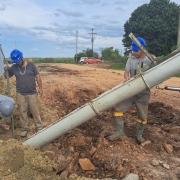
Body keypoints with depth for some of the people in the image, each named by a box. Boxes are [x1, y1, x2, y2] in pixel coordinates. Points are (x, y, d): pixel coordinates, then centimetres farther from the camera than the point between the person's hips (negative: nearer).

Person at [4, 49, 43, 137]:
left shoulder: (31, 65, -5)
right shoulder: (14, 67, 1)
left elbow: (37, 76, 0)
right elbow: (6, 76, 11)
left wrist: (40, 88, -2)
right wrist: (5, 70, -10)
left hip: (32, 93, -2)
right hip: (20, 94, 2)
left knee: (35, 111, 7)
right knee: (22, 112, 9)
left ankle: (39, 127, 20)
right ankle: (24, 128, 23)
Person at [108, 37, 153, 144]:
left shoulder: (150, 60, -2)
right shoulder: (131, 60, 4)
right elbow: (126, 72, -6)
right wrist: (127, 78, -28)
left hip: (143, 93, -2)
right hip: (130, 91, 2)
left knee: (142, 115, 8)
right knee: (118, 108, -5)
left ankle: (139, 135, 29)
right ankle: (120, 131, 8)